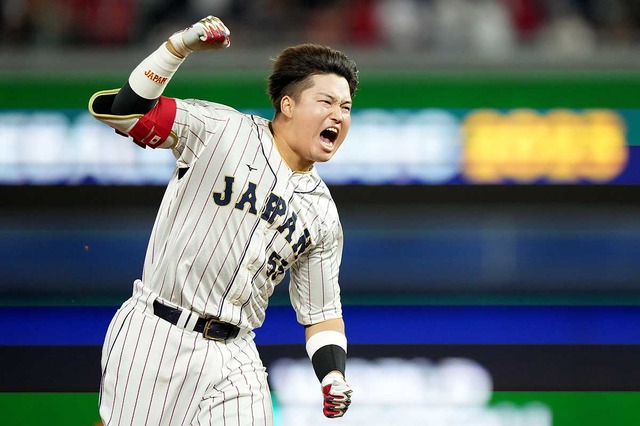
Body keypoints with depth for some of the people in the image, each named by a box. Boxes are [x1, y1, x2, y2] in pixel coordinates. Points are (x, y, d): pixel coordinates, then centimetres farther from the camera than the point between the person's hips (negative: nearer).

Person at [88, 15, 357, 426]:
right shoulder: (221, 130, -1)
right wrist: (179, 46, -21)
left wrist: (333, 375, -3)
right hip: (154, 339, -4)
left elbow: (321, 311, 15)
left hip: (232, 358, 4)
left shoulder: (324, 216, 12)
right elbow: (121, 112, -10)